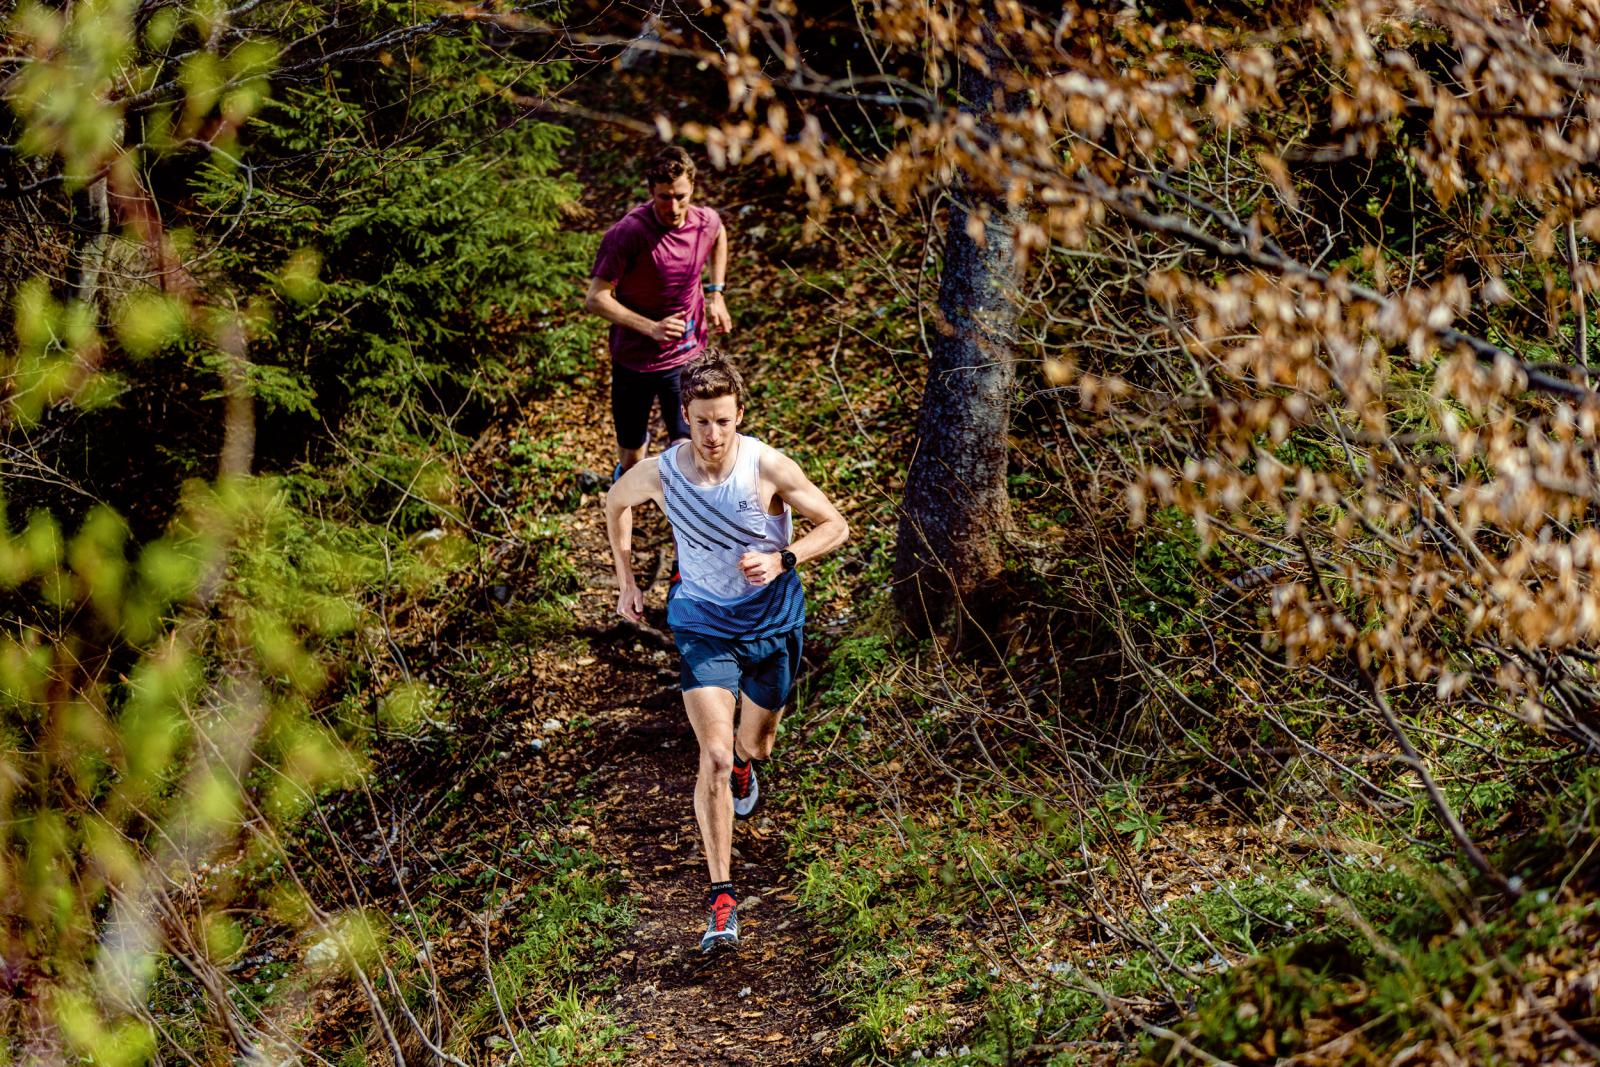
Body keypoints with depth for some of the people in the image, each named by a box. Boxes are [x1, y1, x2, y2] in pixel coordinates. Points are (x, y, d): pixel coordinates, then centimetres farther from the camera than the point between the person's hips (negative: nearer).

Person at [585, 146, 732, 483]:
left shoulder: (706, 222, -10)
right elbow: (595, 298, -24)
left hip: (687, 357, 2)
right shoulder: (626, 233, -25)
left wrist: (716, 293, 12)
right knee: (631, 459, 15)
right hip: (634, 358, -2)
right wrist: (651, 328, -33)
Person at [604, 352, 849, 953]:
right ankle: (721, 897, -10)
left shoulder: (769, 468, -21)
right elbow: (616, 502, 8)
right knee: (714, 756, -16)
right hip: (702, 625, -1)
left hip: (772, 623, 1)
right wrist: (626, 581, 9)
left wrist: (782, 560, -26)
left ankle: (744, 762, 61)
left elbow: (835, 526, -9)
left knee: (753, 747, 20)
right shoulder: (660, 473, -16)